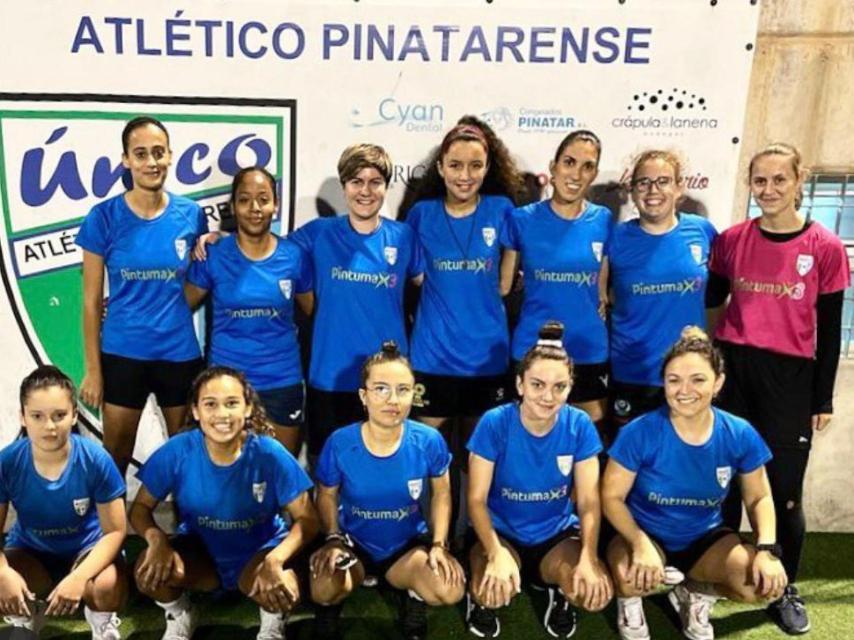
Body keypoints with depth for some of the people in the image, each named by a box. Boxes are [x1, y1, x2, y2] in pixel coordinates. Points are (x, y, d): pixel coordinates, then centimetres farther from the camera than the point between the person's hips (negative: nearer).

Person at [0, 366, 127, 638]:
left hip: (87, 548, -2)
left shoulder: (96, 460, -25)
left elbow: (115, 531, -18)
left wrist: (79, 577, -33)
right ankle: (26, 617, 10)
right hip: (30, 551, 2)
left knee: (107, 587, -34)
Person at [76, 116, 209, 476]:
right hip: (122, 354, -1)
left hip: (181, 352, 2)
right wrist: (92, 369, -4)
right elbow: (91, 301, -3)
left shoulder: (191, 214, -1)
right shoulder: (104, 217, -6)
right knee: (116, 457, 12)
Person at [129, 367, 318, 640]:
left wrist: (275, 560, -36)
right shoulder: (177, 451, -19)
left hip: (259, 550, -2)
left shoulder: (270, 454, -23)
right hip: (200, 550, 2)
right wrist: (157, 539, -30)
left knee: (280, 588, -33)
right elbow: (141, 507, -7)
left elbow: (307, 519, -17)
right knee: (151, 570, -27)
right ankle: (179, 618, 8)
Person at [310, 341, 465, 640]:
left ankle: (414, 594, 11)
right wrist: (333, 539, -15)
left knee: (451, 591, -26)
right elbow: (327, 496, 0)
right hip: (354, 543, -1)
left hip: (409, 545, 1)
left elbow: (441, 494, 1)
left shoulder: (429, 442, -17)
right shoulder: (339, 443, -19)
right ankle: (331, 604, 8)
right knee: (324, 591, -32)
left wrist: (439, 544, -9)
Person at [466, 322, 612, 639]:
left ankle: (560, 595, 11)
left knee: (596, 591, -25)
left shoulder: (580, 426, -13)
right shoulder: (494, 423, -19)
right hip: (501, 532, -2)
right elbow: (477, 499, -16)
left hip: (558, 534, 2)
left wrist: (588, 558, -27)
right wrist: (497, 554, -32)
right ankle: (481, 599, 7)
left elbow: (589, 501, -10)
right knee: (493, 590, -32)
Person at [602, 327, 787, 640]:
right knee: (631, 576, -36)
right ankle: (629, 603, 4)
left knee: (765, 583, -22)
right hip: (646, 534, -3)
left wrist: (767, 549, -19)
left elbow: (759, 498, 0)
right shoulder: (640, 432, -23)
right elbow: (611, 497, -15)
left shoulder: (740, 435, -14)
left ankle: (695, 595, 10)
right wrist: (641, 544, -33)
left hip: (706, 537, 3)